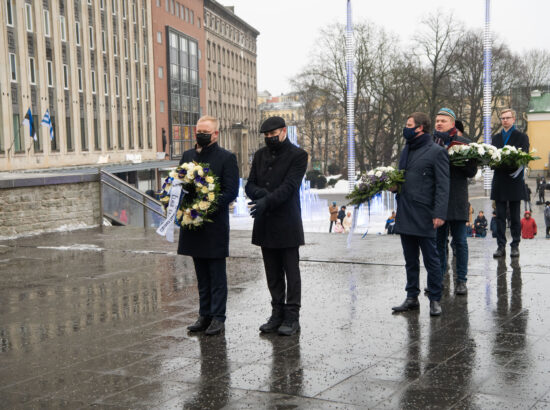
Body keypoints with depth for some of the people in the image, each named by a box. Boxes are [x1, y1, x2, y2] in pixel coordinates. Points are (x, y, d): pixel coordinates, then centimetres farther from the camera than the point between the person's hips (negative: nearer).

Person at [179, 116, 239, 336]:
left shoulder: (226, 158, -5)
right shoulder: (187, 156, 13)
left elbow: (231, 191, -10)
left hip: (215, 224, -6)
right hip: (194, 224, 6)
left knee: (217, 275, 1)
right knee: (202, 275, 13)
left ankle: (218, 318, 7)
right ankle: (205, 316, 21)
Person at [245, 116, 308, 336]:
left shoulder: (297, 155, -5)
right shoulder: (260, 155, 13)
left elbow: (289, 186, -16)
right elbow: (250, 185, 8)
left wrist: (266, 201, -27)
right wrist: (260, 194, -14)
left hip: (287, 224, -6)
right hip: (265, 224, 6)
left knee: (291, 273, 1)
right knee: (273, 274, 12)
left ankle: (292, 318, 7)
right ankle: (277, 314, 21)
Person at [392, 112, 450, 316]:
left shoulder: (436, 152, -6)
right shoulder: (406, 150, 17)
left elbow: (442, 186, -10)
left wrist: (439, 214, -18)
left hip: (424, 216, -7)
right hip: (405, 215, 7)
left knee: (430, 259, 1)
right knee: (410, 259, 14)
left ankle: (435, 300, 10)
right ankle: (412, 297, 23)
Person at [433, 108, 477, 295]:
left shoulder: (463, 143, 2)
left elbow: (472, 171, -2)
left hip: (457, 200, -2)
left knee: (460, 241, 1)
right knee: (438, 241, 10)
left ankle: (461, 280, 9)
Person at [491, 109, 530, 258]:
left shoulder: (521, 137, 5)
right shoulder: (496, 138, 17)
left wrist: (518, 168, -22)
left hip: (514, 180, -3)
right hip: (499, 181, 3)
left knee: (515, 216, 2)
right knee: (500, 216, 1)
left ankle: (515, 246, 8)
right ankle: (501, 246, 4)